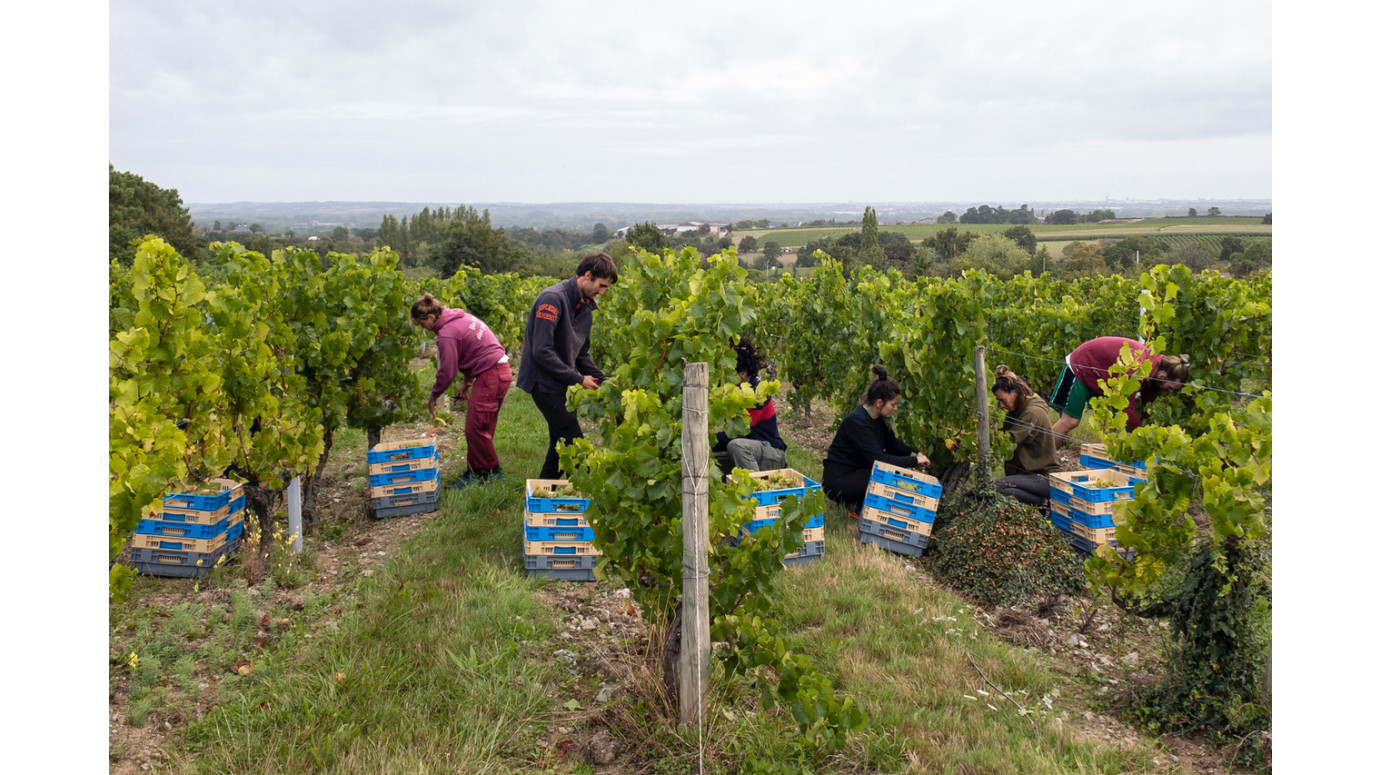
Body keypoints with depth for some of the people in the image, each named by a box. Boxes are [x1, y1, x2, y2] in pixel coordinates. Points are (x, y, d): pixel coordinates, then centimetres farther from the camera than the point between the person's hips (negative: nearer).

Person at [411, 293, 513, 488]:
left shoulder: (447, 334, -16)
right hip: (501, 369, 10)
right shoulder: (461, 318, 14)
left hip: (490, 376, -10)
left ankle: (491, 472, 7)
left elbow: (446, 372, -12)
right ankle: (477, 470, 21)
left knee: (476, 427, -3)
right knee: (481, 427, 14)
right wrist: (466, 383, 21)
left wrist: (433, 397, 4)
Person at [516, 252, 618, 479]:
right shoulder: (553, 299, -19)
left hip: (561, 384, 9)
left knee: (561, 443, 13)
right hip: (544, 381, -9)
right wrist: (578, 379, -19)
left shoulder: (585, 306, 11)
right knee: (574, 444, -9)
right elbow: (542, 351, -24)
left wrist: (602, 379, 1)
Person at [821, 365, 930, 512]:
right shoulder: (857, 421, -25)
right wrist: (915, 461, -22)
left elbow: (893, 444, 15)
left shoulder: (877, 418, 3)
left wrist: (914, 453, -4)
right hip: (837, 481, -10)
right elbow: (878, 459, -29)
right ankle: (854, 504, -5)